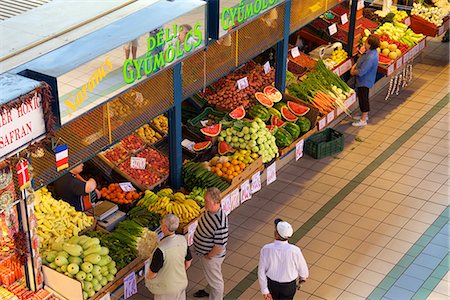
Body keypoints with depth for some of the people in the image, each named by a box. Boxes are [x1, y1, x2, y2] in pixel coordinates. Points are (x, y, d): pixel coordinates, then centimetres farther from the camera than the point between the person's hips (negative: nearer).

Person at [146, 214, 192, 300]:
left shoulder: (161, 250, -34)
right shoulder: (182, 240, -14)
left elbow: (153, 273, -22)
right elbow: (188, 262, 2)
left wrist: (147, 280, 0)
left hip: (167, 288, -5)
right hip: (182, 283, 5)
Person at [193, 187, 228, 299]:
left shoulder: (220, 222, -39)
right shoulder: (209, 210, -12)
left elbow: (220, 246, -32)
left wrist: (208, 256, -17)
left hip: (212, 256, -9)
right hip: (204, 252, 9)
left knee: (215, 279, 18)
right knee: (209, 274, 34)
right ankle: (209, 290, 60)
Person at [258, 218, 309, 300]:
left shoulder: (266, 249, -28)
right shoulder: (295, 251, -30)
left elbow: (261, 271, -20)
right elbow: (302, 268, -12)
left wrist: (265, 290, -8)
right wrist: (303, 277, 12)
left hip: (271, 284, 2)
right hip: (288, 286, -1)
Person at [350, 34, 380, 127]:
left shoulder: (371, 57, -34)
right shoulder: (372, 51, -3)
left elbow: (361, 72, -31)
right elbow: (361, 60, 14)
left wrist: (354, 72, -12)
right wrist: (355, 66, -1)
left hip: (364, 81, -10)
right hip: (364, 80, 10)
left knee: (363, 99, 2)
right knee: (363, 98, 23)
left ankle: (363, 120, 14)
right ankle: (365, 115, 39)